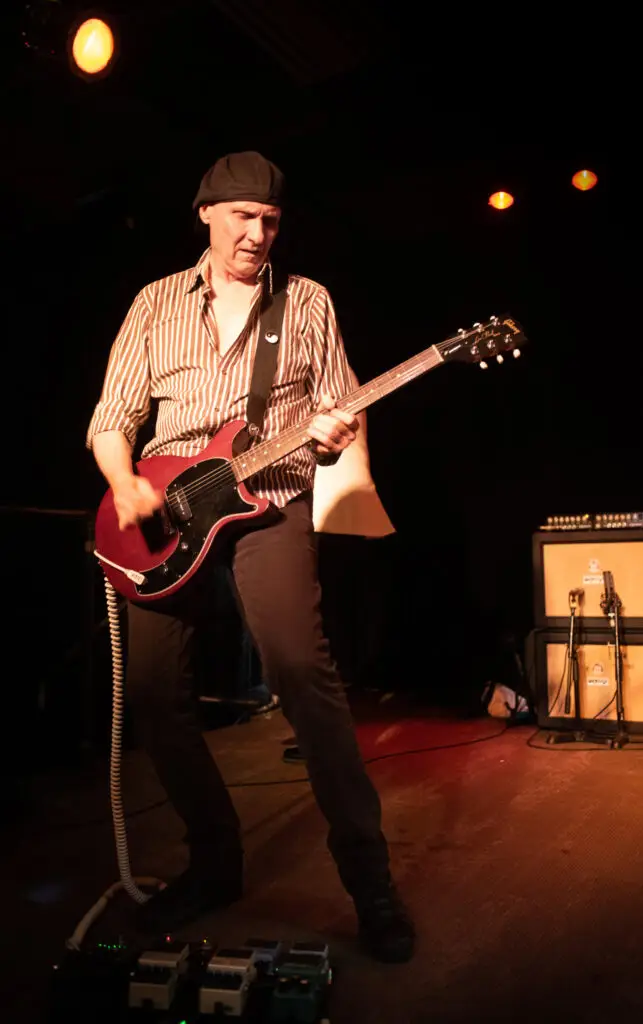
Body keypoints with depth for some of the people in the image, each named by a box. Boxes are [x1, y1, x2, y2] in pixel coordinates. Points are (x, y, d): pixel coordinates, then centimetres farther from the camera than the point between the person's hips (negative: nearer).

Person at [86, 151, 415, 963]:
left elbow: (338, 407, 11)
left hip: (270, 499, -2)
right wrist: (125, 486, -8)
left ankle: (369, 877, -7)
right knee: (149, 684, -5)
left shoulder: (309, 301, 12)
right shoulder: (155, 301, 15)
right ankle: (215, 859, 16)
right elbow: (111, 417, 11)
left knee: (301, 669, -22)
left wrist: (333, 429, -13)